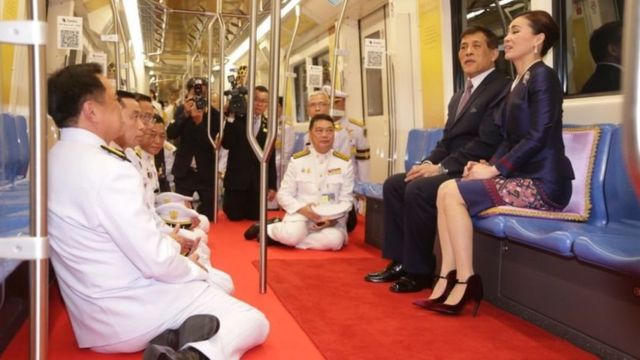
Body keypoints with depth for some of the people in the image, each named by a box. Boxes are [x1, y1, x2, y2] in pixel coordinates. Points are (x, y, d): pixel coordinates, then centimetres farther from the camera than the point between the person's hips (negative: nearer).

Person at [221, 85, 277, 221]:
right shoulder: (237, 120, -1)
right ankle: (227, 204, 37)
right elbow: (226, 144, -14)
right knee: (234, 216, 3)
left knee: (255, 217, 3)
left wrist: (272, 185, 4)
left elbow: (271, 157, 6)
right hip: (237, 177, -2)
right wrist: (231, 118, -19)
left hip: (258, 180, 2)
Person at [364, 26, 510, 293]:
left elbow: (487, 144, -20)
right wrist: (429, 163, -2)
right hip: (451, 169, 10)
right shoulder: (458, 97, 21)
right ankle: (400, 261, 2)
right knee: (393, 184, -1)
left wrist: (441, 167, -20)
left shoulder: (501, 88, -10)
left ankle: (419, 271, -12)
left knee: (418, 190, -27)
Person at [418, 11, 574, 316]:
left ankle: (466, 282, -12)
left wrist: (495, 170, -16)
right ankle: (448, 279, -8)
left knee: (451, 192, -19)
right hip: (523, 177, 9)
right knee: (447, 192, -5)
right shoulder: (518, 82, 19)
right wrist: (488, 165, 0)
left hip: (542, 184, -9)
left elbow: (538, 137, -18)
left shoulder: (542, 75, -9)